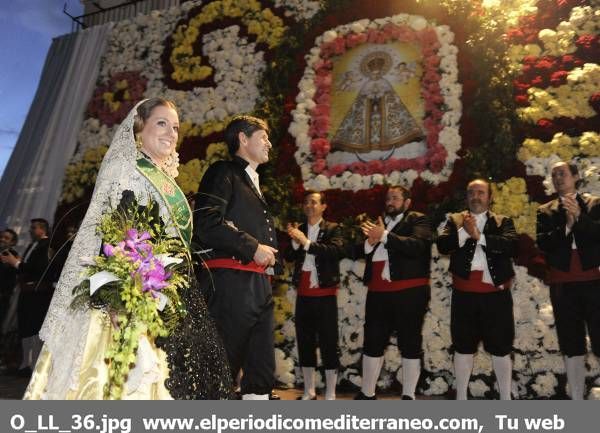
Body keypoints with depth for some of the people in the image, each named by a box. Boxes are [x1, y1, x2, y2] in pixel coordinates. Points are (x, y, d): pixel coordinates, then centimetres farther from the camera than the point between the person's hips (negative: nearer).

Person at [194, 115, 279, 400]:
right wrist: (253, 248, -13)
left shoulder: (254, 184, 25)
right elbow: (206, 224, -17)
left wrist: (269, 254, 15)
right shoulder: (223, 173, -2)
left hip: (260, 285, 9)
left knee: (262, 371, 11)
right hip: (231, 282, -9)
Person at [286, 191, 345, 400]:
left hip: (325, 295, -4)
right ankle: (309, 392, 21)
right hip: (303, 295, 4)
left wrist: (306, 242, -23)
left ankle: (330, 395, 9)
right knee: (304, 343, 9)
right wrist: (295, 241, -17)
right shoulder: (299, 229, 11)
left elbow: (337, 252, -19)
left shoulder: (333, 229, 0)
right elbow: (289, 257, 2)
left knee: (329, 344, -1)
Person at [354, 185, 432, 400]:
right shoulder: (378, 223, 17)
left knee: (410, 344, 5)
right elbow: (362, 253, 14)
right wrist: (370, 242, -7)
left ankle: (408, 395, 19)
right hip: (378, 293, 5)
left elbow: (417, 245, -18)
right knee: (372, 343, 11)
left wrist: (384, 236, -23)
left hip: (409, 293, -5)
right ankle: (366, 393, 25)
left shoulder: (418, 220, 1)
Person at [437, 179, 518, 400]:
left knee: (501, 348, 7)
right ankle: (461, 399, 24)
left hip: (496, 293, -1)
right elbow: (442, 245, -8)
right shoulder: (455, 220, 8)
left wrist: (479, 236, -18)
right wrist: (464, 232, -22)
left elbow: (513, 245, -13)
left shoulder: (503, 222, 7)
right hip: (464, 293, 1)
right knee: (463, 346, 11)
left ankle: (506, 400, 22)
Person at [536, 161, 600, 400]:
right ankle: (577, 401, 18)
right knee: (571, 346, 9)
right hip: (563, 284, 2)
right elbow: (543, 244, -4)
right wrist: (566, 226, -16)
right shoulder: (545, 211, 10)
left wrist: (580, 217, -19)